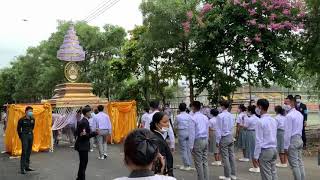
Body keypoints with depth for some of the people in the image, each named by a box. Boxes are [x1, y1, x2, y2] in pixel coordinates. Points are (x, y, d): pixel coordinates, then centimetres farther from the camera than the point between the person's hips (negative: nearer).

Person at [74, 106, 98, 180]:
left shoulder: (82, 121, 10)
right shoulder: (84, 122, -21)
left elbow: (77, 132, 16)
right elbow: (85, 135, -25)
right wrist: (95, 133, -23)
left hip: (82, 145, 11)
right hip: (82, 145, -11)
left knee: (83, 162, 19)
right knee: (83, 163, -1)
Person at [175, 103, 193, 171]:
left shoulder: (178, 117, -9)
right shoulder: (189, 116, 1)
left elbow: (175, 126, 2)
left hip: (181, 132, -4)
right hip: (189, 132, 4)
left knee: (183, 149, 3)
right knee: (188, 148, 13)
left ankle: (186, 165, 5)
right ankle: (189, 164, 19)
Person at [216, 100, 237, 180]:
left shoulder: (220, 116, -16)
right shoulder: (231, 115, 8)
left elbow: (218, 129, -14)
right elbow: (232, 127, 13)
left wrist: (217, 141, -8)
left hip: (224, 138, -8)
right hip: (231, 137, 8)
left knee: (225, 157, 0)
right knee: (231, 156, 12)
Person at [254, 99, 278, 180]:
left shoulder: (260, 121, -16)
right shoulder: (273, 120, 7)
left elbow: (259, 141, -15)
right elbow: (274, 136, 14)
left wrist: (256, 155, -10)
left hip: (265, 151, -7)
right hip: (274, 149, 7)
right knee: (273, 173, 13)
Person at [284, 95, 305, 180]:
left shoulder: (289, 116, -18)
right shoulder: (300, 114, 10)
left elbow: (288, 132, -18)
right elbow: (300, 128, 16)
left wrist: (286, 146, -14)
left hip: (292, 141, -9)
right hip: (300, 139, 9)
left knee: (294, 164, -1)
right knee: (300, 162, 14)